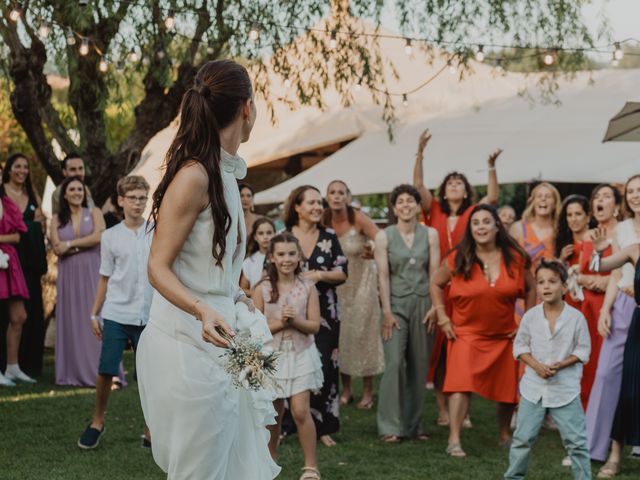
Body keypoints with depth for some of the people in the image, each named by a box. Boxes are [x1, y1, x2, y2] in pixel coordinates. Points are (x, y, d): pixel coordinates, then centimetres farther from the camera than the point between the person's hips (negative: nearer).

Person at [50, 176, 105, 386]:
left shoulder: (94, 213, 7)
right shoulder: (57, 219, 10)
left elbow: (99, 236, -9)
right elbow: (57, 248, -2)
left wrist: (70, 244, -5)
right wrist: (85, 244, -7)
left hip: (92, 273, -2)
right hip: (68, 275, 2)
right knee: (72, 320, 1)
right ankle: (73, 374, 4)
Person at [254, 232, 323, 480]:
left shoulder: (307, 289, -2)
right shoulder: (262, 290, -4)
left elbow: (314, 325, -4)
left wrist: (295, 320, -20)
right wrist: (280, 322, -19)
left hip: (300, 355, 0)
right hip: (271, 355, 1)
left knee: (300, 411, -9)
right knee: (273, 413, 10)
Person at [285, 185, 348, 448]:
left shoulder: (329, 236, 6)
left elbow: (343, 272, 4)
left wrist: (320, 275, -13)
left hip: (325, 314, 2)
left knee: (324, 369, 0)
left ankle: (322, 427, 7)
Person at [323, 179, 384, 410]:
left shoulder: (358, 219, -17)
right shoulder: (324, 220, -6)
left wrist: (373, 251, -43)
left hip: (361, 281, -3)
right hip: (337, 284, 4)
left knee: (363, 333, 1)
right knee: (339, 334, 7)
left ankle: (367, 391, 11)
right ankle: (346, 389, 20)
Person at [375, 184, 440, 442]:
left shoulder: (430, 235, 6)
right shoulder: (384, 236, 0)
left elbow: (434, 273, 4)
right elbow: (383, 275, -3)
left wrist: (435, 306, -4)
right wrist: (387, 312, -9)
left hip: (422, 302, 2)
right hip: (396, 303, -2)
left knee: (419, 365, 5)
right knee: (394, 363, -11)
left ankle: (414, 425, 14)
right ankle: (391, 427, -7)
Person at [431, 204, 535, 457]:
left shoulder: (516, 258, -4)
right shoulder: (458, 259, -7)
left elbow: (530, 289, 10)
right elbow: (436, 284, 7)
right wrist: (442, 317, 1)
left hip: (505, 335, 3)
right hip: (466, 333, -2)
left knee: (508, 388, 11)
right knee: (461, 382, -18)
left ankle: (505, 434, 34)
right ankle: (454, 441, -18)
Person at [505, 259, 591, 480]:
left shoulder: (576, 317, -7)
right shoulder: (530, 316, -3)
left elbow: (583, 350, -2)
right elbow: (520, 346, 5)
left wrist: (560, 365, -16)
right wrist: (536, 365, -12)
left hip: (565, 388, -2)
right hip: (533, 387, 2)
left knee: (576, 441, 2)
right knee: (523, 437, 7)